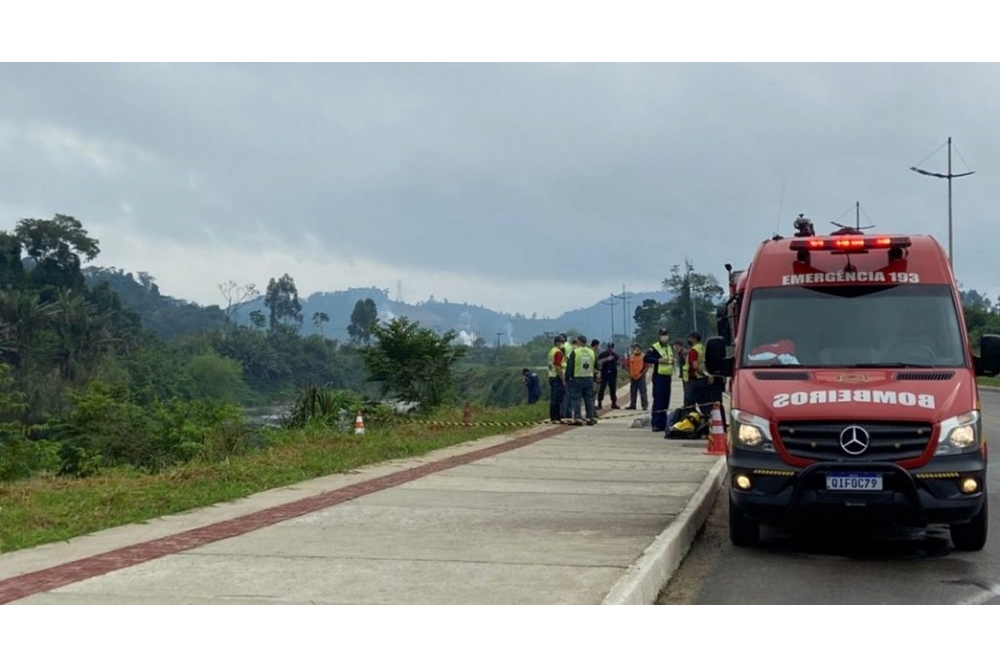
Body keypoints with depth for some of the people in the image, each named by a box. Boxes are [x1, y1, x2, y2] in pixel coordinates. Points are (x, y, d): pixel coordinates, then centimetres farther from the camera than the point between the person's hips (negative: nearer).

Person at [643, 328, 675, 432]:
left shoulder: (669, 348, 18)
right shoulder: (654, 348, -7)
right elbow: (646, 358, -17)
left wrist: (671, 373, 13)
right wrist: (658, 360, -23)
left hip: (667, 377, 8)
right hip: (658, 377, -8)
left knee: (665, 401, 9)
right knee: (658, 400, -11)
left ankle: (663, 423, 14)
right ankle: (655, 424, -12)